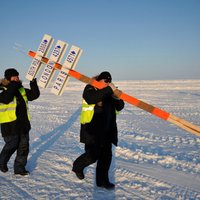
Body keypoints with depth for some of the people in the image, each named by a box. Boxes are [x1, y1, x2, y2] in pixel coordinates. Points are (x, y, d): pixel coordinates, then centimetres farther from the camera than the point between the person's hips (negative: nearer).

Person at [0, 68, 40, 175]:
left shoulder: (21, 90, 10)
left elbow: (34, 95, 9)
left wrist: (33, 83, -4)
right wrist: (14, 86, -26)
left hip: (23, 124, 6)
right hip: (10, 125, -6)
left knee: (24, 146, 8)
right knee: (11, 146, 3)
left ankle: (19, 167, 20)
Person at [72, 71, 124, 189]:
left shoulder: (109, 93, 12)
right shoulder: (90, 89, -6)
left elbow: (120, 107, 11)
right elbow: (91, 98, -29)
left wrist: (117, 98, -10)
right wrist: (108, 90, -32)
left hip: (107, 130, 6)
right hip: (92, 129, -6)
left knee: (106, 156, 6)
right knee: (92, 155, -4)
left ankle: (102, 180, 18)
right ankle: (78, 166, 26)